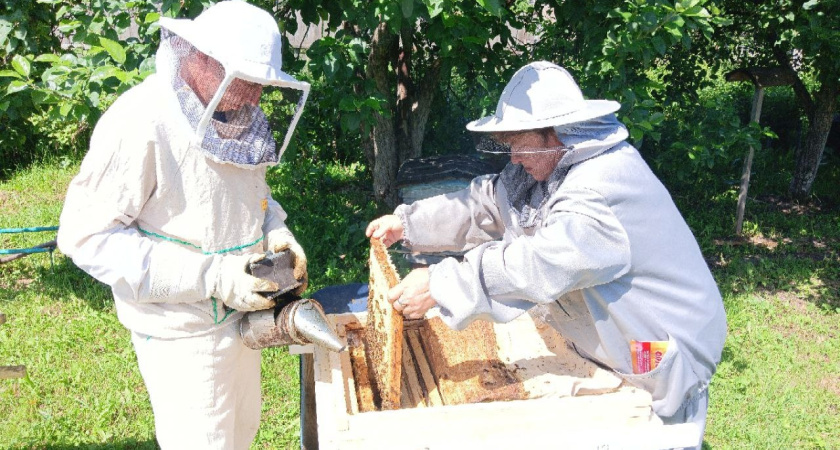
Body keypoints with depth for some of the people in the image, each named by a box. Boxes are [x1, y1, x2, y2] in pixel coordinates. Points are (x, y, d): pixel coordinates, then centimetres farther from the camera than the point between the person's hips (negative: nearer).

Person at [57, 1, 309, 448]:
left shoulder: (232, 115, 0)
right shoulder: (141, 123, -25)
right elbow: (88, 235, -24)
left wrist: (276, 230, -6)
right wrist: (211, 277, -29)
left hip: (238, 313, 8)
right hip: (183, 332, -8)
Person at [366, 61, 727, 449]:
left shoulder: (605, 188, -31)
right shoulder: (550, 165, 1)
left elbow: (540, 264, -39)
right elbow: (487, 203, 7)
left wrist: (439, 285, -38)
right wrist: (408, 223, 3)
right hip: (606, 349, 9)